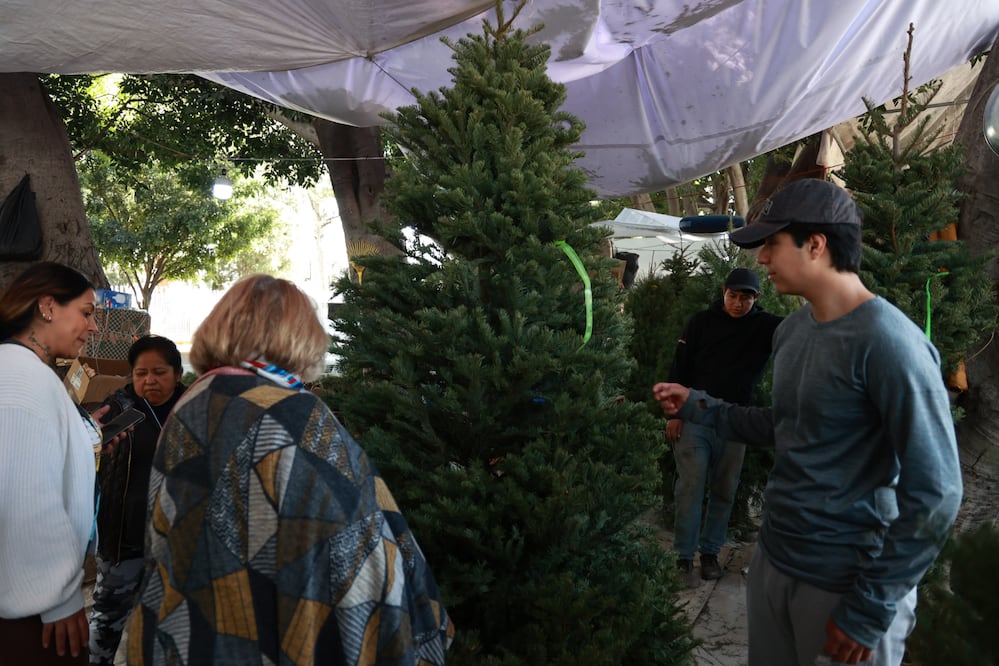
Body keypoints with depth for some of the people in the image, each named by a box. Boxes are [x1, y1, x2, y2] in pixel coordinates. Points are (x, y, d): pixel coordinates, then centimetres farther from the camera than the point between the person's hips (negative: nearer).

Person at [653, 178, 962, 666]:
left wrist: (870, 607, -17)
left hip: (845, 585, -8)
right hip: (772, 559, 8)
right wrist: (698, 406, 8)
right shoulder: (791, 330, 6)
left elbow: (934, 494, -20)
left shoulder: (886, 342, -21)